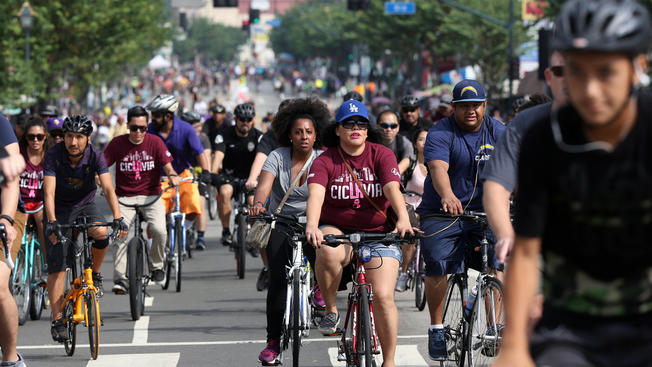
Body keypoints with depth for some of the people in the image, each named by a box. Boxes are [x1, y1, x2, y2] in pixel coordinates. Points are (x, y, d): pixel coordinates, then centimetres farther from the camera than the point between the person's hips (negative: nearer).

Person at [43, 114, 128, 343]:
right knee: (56, 267, -9)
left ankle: (94, 273, -3)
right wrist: (51, 222, -43)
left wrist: (117, 217, -41)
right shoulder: (54, 155, -21)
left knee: (101, 232, -32)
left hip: (85, 205, 1)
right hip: (59, 210, -1)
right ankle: (57, 320, -3)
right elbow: (49, 191, -29)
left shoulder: (95, 157, -18)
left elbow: (108, 188, -26)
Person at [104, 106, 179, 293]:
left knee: (159, 230, -24)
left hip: (151, 195, 0)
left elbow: (167, 164, -7)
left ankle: (157, 266, 3)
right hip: (125, 197, 0)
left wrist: (172, 175, -30)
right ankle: (120, 279, -15)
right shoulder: (117, 144, -1)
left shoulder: (155, 142, 0)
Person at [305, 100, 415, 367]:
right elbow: (316, 194, -23)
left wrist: (403, 219, -40)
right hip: (336, 229, 0)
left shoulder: (381, 155, -4)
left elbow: (392, 188, -20)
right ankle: (331, 310, -12)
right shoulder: (325, 161, -6)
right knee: (328, 253, -37)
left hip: (378, 232, 0)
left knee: (383, 297, -13)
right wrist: (312, 226, -44)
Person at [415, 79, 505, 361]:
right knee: (437, 264, -16)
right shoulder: (440, 134, -10)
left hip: (483, 211, 2)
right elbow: (438, 169, -27)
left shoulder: (498, 132, 1)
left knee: (498, 260, -16)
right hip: (440, 212, -2)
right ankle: (436, 329, 0)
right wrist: (448, 196, -48)